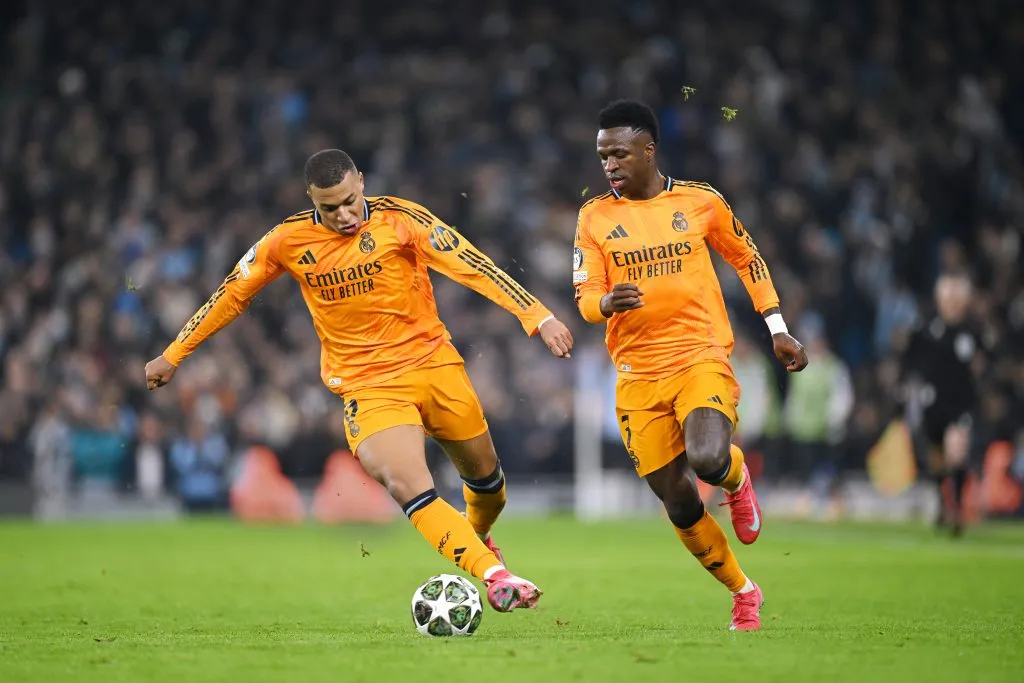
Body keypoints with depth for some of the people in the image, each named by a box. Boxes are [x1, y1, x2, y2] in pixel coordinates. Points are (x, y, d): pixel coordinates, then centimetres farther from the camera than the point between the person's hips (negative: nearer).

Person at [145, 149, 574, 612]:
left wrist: (539, 318, -23)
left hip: (434, 363, 1)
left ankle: (479, 538, 47)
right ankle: (495, 576, -27)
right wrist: (172, 356, 13)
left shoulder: (398, 219, -10)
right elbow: (232, 294, 8)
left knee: (484, 473, 14)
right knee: (409, 490, -24)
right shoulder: (288, 242, -5)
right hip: (366, 384, -1)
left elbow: (471, 265, -15)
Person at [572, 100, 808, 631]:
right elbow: (584, 297, 1)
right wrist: (607, 302, -23)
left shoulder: (700, 201, 2)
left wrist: (778, 330, 13)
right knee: (679, 505, 2)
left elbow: (746, 258, 16)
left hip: (702, 357, -2)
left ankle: (736, 477, 9)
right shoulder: (595, 217, 3)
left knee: (708, 461, -29)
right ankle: (743, 594, 25)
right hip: (638, 375, 2)